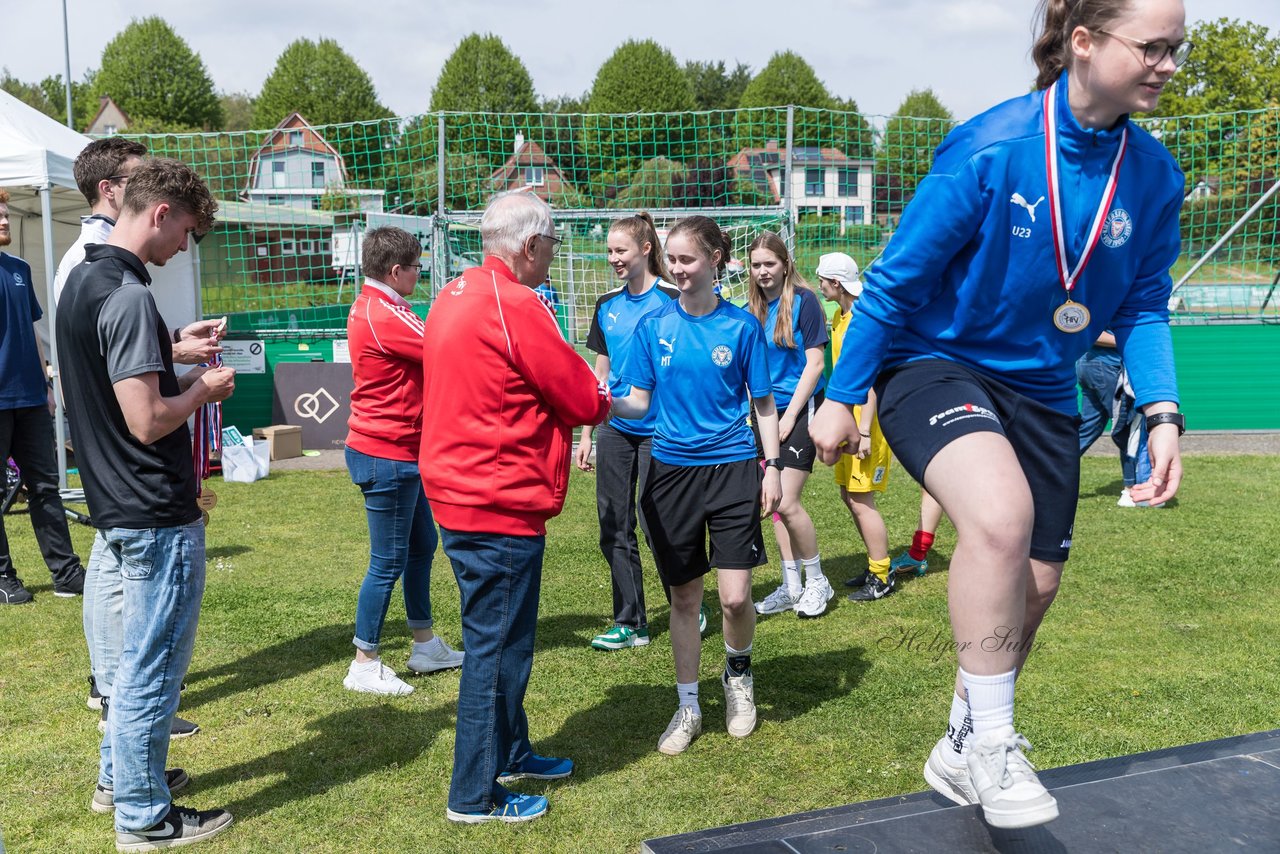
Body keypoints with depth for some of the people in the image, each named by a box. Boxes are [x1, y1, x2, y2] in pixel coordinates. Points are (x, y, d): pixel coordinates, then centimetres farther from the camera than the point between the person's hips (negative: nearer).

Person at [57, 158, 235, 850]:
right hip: (157, 516, -10)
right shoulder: (127, 296, -22)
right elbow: (147, 421, -25)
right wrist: (203, 390, -9)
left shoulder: (80, 281, 9)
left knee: (132, 654, 23)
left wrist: (182, 375, 11)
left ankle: (119, 777, 37)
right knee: (152, 664, 2)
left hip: (116, 507, 10)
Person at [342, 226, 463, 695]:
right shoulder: (383, 315, -21)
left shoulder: (375, 307, 12)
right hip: (387, 453, -11)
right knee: (388, 561, -2)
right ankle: (364, 664, 9)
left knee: (422, 545, 19)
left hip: (400, 452, 11)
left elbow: (427, 346, 8)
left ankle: (426, 645, 31)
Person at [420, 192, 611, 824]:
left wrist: (586, 395, 10)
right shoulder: (516, 307, -19)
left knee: (499, 636, 22)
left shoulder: (456, 295, 10)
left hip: (458, 494, 10)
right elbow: (586, 402, -14)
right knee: (496, 646, 2)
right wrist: (603, 398, 10)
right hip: (501, 507, -10)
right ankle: (474, 795, 14)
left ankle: (510, 753, 37)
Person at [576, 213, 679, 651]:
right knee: (614, 528, 6)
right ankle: (630, 623, 18)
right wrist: (585, 432, 14)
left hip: (657, 430, -6)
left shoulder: (671, 300, -7)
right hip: (614, 430, 6)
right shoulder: (608, 305, 10)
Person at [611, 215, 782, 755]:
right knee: (684, 596, 9)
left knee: (735, 596, -8)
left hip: (732, 468, -2)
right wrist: (609, 406, -18)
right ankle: (688, 707, 24)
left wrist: (773, 467, -1)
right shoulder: (654, 326, 2)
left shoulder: (741, 325, -1)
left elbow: (763, 404, 5)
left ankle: (738, 673, 25)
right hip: (672, 469, 2)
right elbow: (639, 403, 2)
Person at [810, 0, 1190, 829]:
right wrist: (841, 396, -9)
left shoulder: (1154, 176, -5)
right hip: (936, 363, -6)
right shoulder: (991, 147, -20)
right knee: (1001, 516, -34)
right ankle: (989, 738, -13)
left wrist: (1163, 410, -13)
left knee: (1034, 582, 9)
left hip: (1041, 389, 6)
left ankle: (964, 752, 33)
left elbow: (1144, 307, 4)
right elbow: (897, 278, -13)